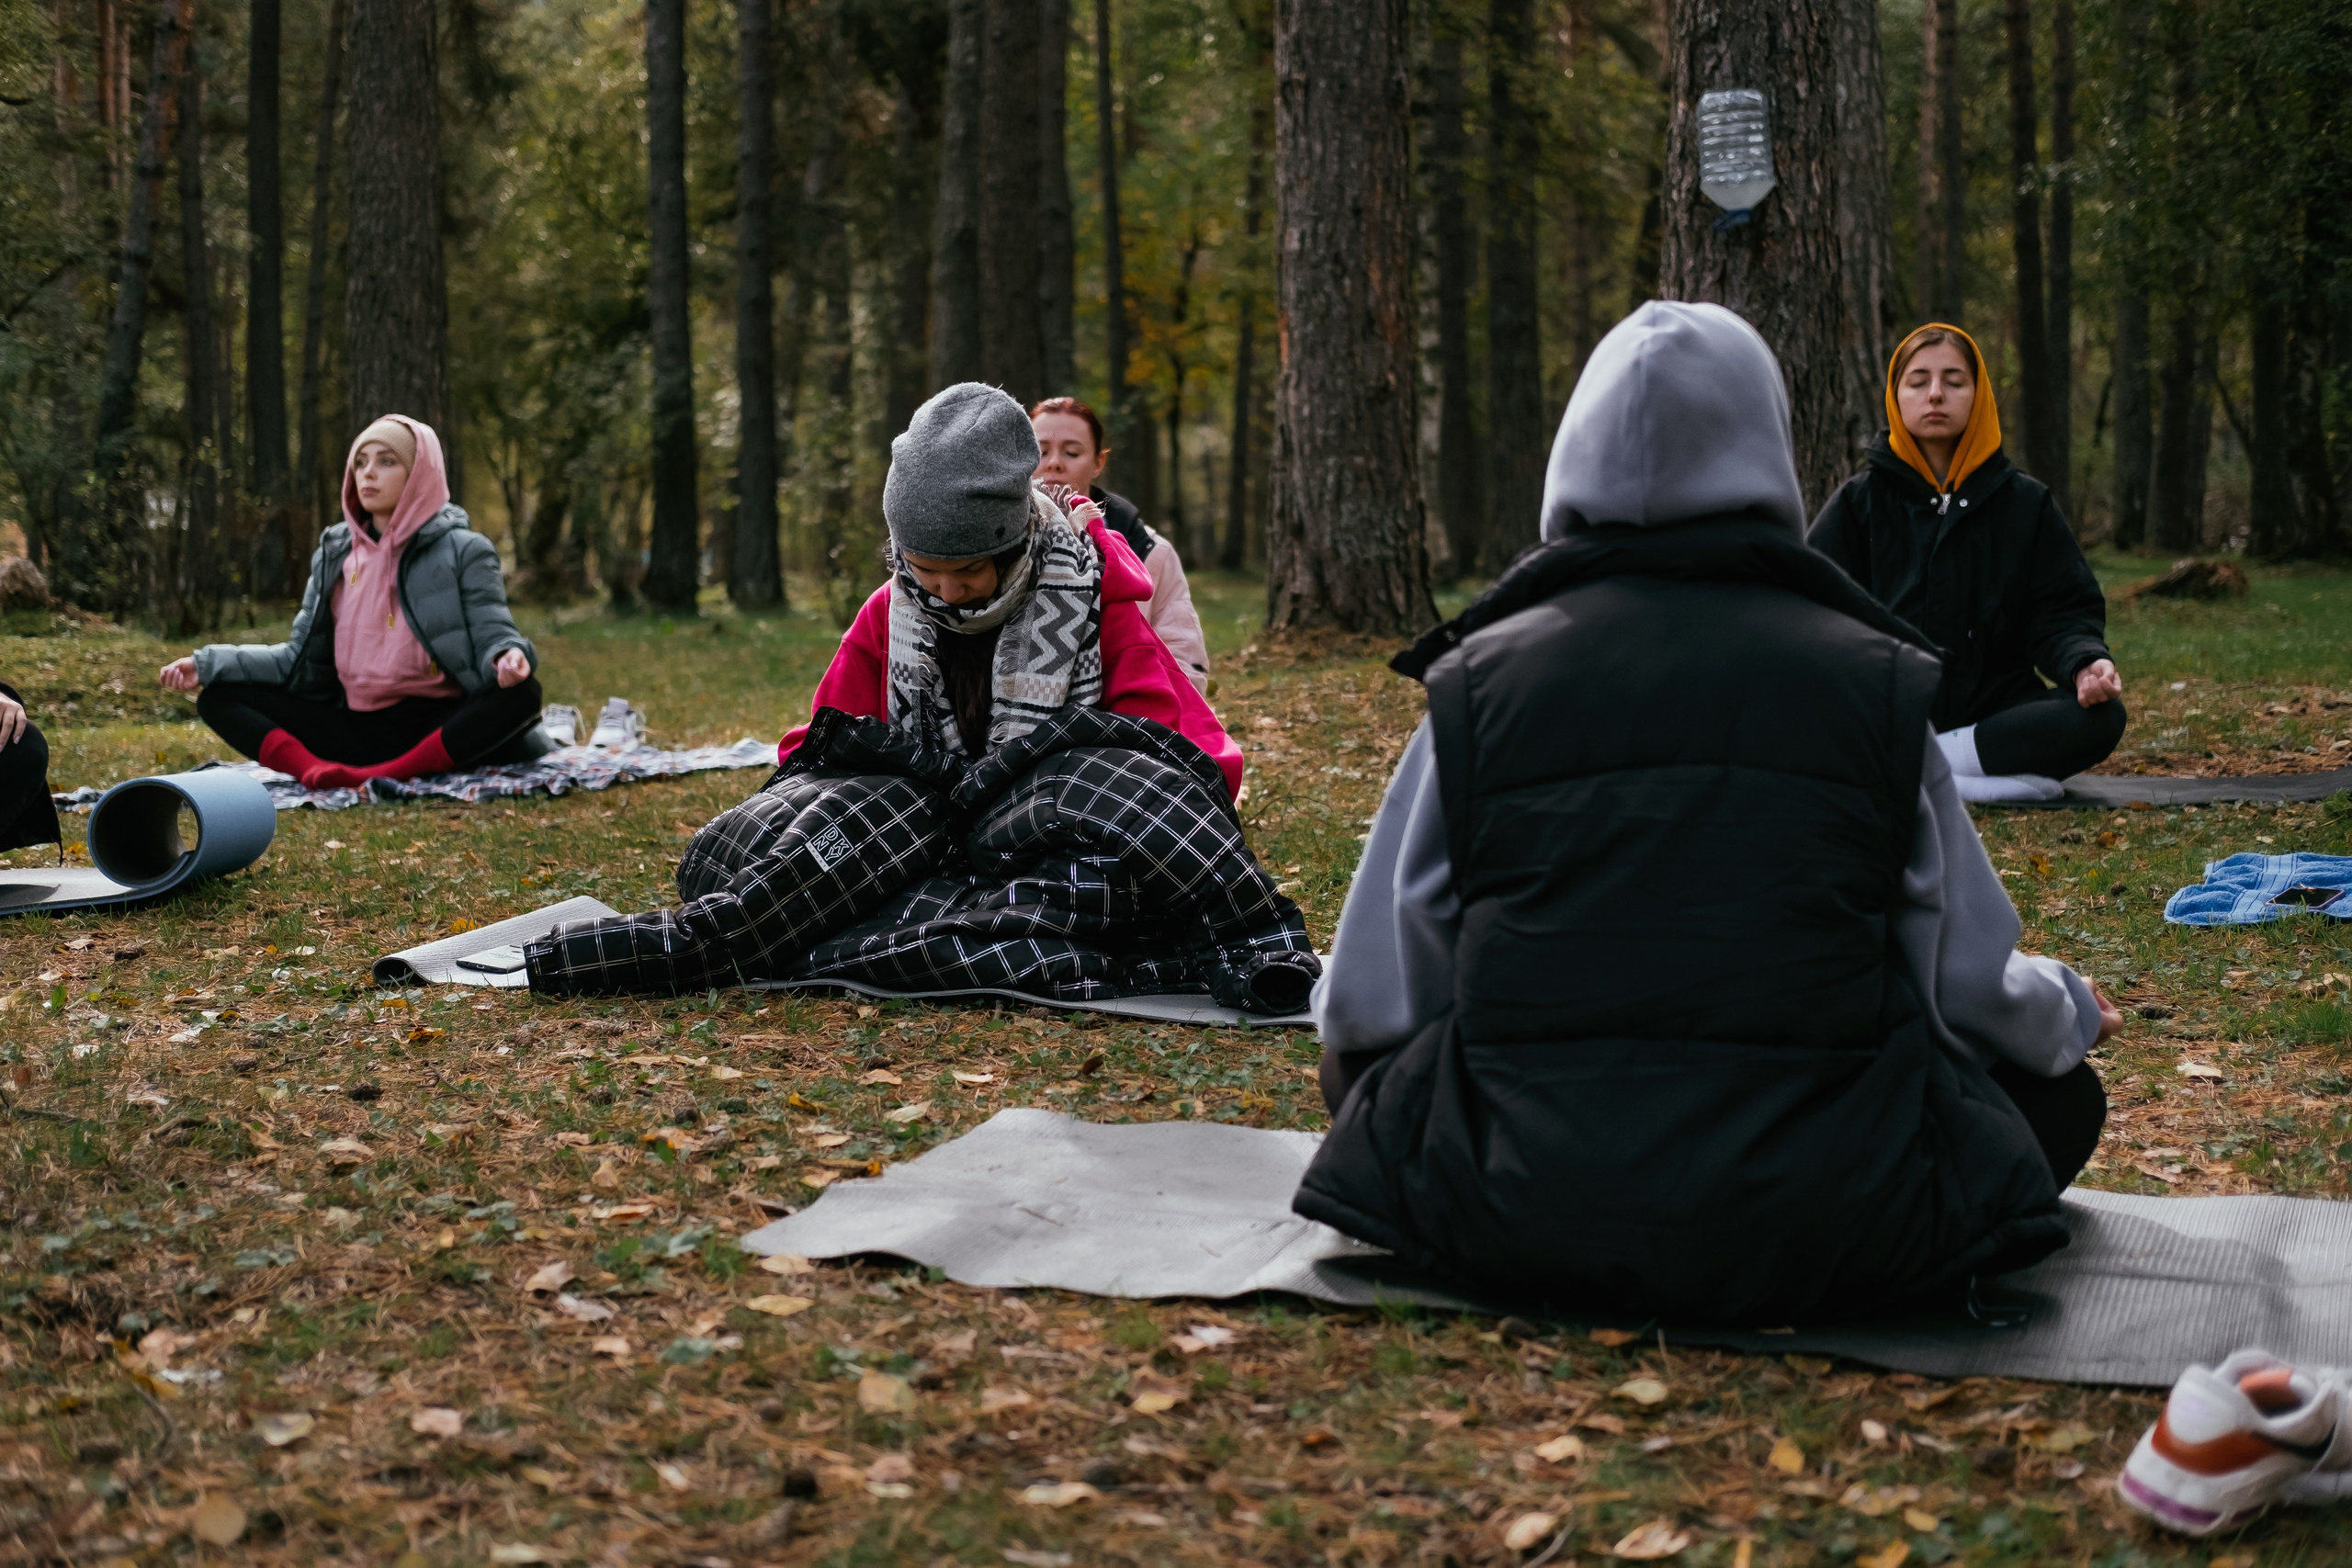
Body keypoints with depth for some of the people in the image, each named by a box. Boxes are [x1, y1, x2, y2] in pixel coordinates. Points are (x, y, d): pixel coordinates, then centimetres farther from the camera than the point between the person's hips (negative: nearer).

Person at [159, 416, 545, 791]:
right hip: (355, 729, 4)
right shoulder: (335, 555, 13)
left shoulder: (462, 552, 2)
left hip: (436, 728, -4)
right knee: (219, 697, -8)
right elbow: (302, 659, 15)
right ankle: (317, 772, -37)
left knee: (521, 693, -33)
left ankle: (384, 776, -44)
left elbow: (492, 637, -6)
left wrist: (508, 656, -31)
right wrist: (206, 664, 5)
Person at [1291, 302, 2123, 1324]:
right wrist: (2070, 1009, 29)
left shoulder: (1477, 680, -3)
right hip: (1814, 1242, 0)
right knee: (2060, 1090, 22)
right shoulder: (1879, 680, -4)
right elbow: (1970, 981, 4)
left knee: (1356, 1068, 30)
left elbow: (1368, 1006, 0)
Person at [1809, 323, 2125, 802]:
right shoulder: (1858, 502, 8)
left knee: (2101, 716, -28)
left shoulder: (2027, 503, 11)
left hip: (1993, 707, 2)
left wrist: (2086, 662, -16)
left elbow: (2063, 611, 7)